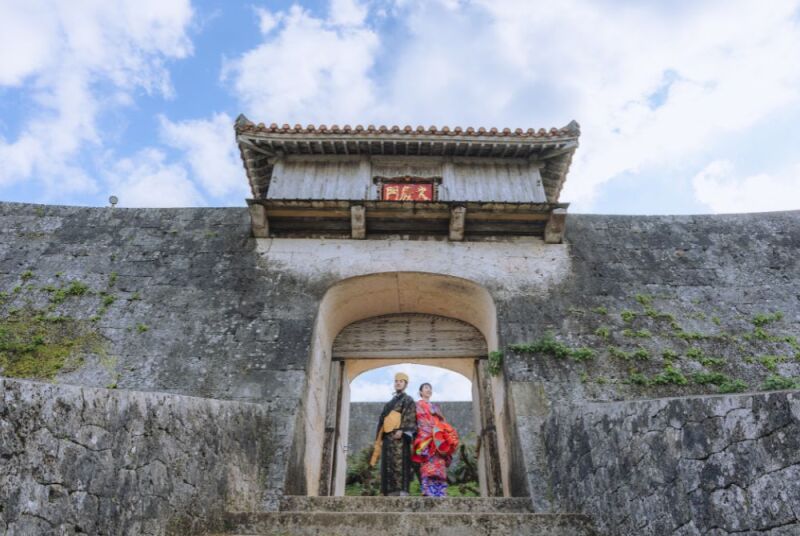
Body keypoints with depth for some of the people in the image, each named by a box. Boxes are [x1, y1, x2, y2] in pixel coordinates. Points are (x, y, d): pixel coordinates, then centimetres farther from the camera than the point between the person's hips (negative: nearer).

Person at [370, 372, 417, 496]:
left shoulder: (408, 401, 8)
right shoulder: (389, 403, 27)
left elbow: (410, 418, -8)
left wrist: (402, 430, -23)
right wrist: (379, 438, 16)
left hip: (399, 437, -7)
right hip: (387, 438, 7)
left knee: (399, 465, -16)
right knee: (388, 467, 3)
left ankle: (401, 492, -21)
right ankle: (390, 493, 4)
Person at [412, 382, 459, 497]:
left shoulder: (435, 406, 28)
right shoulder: (418, 404, 9)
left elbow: (443, 422, 21)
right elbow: (422, 421, -4)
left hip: (439, 439, 6)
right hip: (427, 438, -6)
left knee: (439, 467, -2)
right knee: (430, 466, -16)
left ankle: (440, 494, -4)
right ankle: (430, 494, -20)